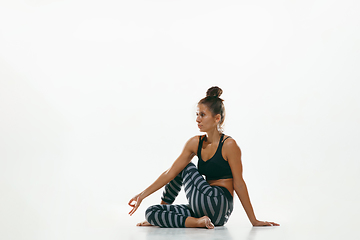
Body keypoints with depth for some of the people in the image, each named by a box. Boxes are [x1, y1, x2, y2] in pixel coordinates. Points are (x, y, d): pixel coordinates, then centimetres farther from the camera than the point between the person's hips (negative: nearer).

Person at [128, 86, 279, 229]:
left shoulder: (228, 145, -12)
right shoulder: (195, 143, 7)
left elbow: (239, 184, -9)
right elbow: (170, 173, 6)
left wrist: (254, 220, -4)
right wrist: (142, 195, 3)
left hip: (219, 206, -7)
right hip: (204, 208, 7)